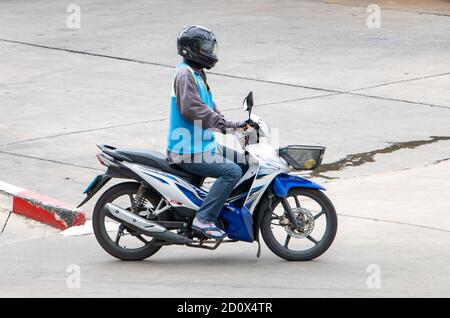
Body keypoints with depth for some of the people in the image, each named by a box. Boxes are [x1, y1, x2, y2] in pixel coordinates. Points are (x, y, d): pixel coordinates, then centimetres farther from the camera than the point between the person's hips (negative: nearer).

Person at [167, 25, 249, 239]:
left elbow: (209, 110, 23)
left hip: (201, 147, 11)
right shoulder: (185, 73, -13)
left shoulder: (197, 74, 21)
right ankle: (204, 218, -25)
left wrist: (234, 125, 9)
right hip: (188, 151, -11)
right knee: (232, 171, -23)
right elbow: (191, 109, -26)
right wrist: (226, 125, -26)